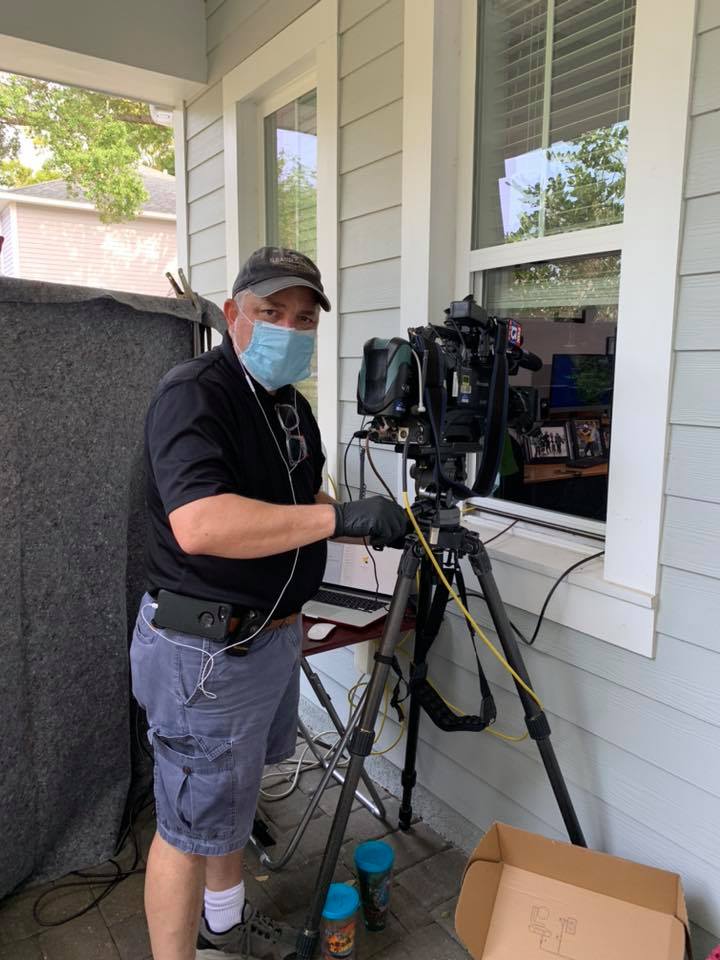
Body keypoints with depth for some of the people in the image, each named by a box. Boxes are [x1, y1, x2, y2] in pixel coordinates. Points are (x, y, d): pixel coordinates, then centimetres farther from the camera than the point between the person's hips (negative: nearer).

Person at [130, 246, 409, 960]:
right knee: (191, 825, 7)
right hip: (204, 651, -9)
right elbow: (199, 525, -36)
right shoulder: (192, 394, -20)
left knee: (231, 794, 27)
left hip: (270, 633, 10)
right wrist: (338, 516, -33)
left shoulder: (290, 404, 10)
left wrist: (370, 526, 3)